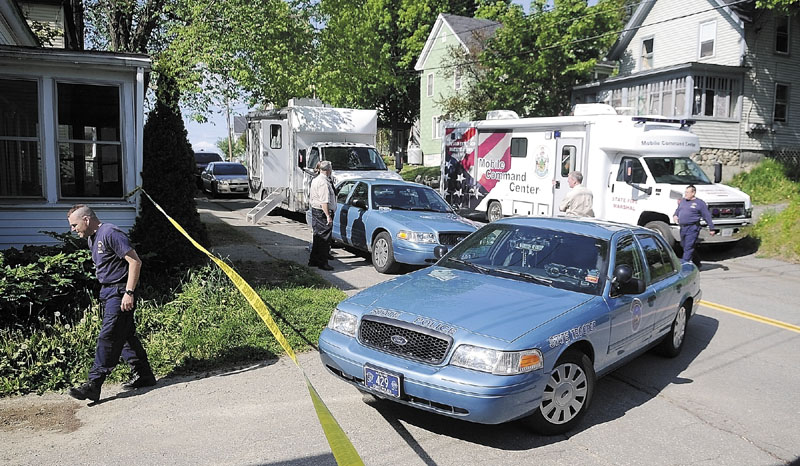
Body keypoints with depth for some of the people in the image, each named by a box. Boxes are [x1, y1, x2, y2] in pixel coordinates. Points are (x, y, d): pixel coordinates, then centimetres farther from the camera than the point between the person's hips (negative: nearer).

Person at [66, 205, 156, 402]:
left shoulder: (110, 233, -15)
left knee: (108, 337, -10)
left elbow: (135, 262, -20)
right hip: (108, 292, 10)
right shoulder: (92, 238, 16)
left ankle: (93, 385, -8)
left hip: (120, 292, -10)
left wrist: (129, 293, -23)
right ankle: (144, 375, 20)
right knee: (126, 335, 12)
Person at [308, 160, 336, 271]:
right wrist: (328, 216, -24)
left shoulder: (315, 180, 15)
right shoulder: (324, 183, -18)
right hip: (322, 213, -10)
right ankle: (322, 263, 0)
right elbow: (324, 202, -24)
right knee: (324, 238, -4)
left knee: (317, 237, 16)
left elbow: (311, 198, 22)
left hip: (315, 211, 10)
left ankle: (313, 261, 23)